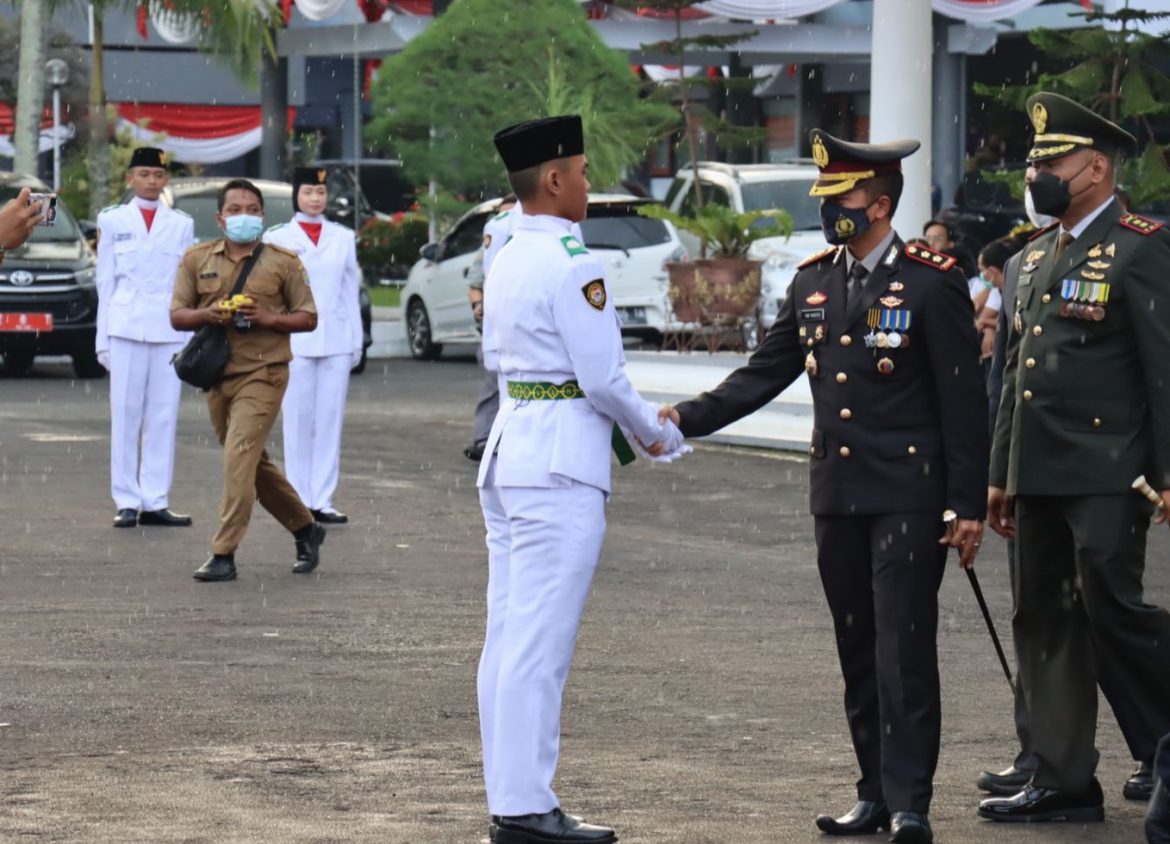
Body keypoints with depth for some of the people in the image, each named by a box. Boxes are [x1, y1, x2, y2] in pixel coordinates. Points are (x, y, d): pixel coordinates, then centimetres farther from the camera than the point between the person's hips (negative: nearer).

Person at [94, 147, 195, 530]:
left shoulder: (182, 224, 11)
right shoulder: (113, 221, 9)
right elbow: (105, 282, 9)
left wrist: (193, 341, 6)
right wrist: (103, 337, 4)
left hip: (170, 329, 1)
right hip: (126, 327, -1)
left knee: (163, 417, -1)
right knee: (126, 416, -3)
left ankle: (156, 502, 2)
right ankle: (127, 502, -1)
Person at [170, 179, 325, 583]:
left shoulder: (283, 262, 2)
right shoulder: (197, 259, 9)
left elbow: (308, 318, 4)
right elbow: (177, 316, 7)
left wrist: (269, 319, -14)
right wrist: (207, 315, -14)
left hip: (262, 372, -5)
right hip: (216, 373, 5)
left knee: (240, 456, -17)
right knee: (253, 463, 13)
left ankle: (224, 554, -18)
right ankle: (305, 529, 31)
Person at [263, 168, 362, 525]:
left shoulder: (343, 238, 12)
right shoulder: (277, 238, 5)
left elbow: (351, 291, 14)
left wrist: (356, 341, 10)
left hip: (335, 341, 2)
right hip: (295, 341, -2)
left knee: (330, 422, 0)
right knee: (298, 422, -3)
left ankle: (323, 501, 3)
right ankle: (300, 501, 1)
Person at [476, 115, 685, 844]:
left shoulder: (507, 259, 14)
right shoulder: (572, 265, -14)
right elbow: (603, 378, -16)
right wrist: (664, 436, 2)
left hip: (509, 450, 9)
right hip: (561, 460, -9)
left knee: (510, 635, 10)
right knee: (540, 641, -8)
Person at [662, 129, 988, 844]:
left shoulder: (933, 282, -8)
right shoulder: (813, 283, 10)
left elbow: (964, 401, -8)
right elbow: (766, 373, 14)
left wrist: (967, 505, -12)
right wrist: (687, 419, 1)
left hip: (908, 497, -6)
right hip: (837, 496, 6)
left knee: (904, 647, -9)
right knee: (857, 650, 10)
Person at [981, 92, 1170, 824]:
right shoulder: (1038, 255, 17)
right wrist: (1001, 473, 20)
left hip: (1106, 475, -8)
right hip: (1039, 476, 8)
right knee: (1044, 623, 8)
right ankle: (1064, 783, 13)